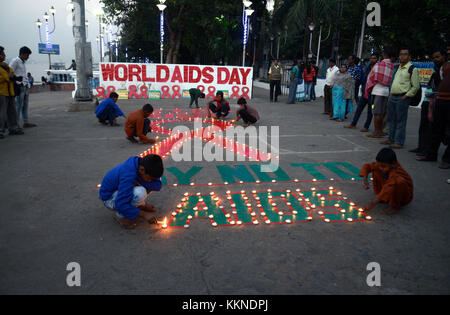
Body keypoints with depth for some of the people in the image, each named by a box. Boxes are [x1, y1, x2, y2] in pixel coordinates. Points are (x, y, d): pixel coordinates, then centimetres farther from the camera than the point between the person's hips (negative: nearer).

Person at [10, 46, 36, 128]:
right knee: (19, 105, -7)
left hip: (26, 86, 9)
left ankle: (26, 122, 13)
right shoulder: (15, 61, -5)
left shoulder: (23, 62, 21)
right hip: (20, 86, -9)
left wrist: (28, 84, 16)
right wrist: (17, 83, -15)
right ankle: (17, 124, -4)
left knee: (25, 105, 9)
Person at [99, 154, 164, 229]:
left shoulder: (143, 165, -16)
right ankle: (120, 215, -11)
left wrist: (140, 182, -29)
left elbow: (158, 185, -15)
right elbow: (120, 205, -36)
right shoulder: (128, 176, -36)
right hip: (109, 198, -7)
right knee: (140, 193, -36)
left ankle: (140, 204, 8)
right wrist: (144, 214, -33)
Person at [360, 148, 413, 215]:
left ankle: (395, 206, -16)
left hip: (404, 197, -6)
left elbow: (389, 188, -47)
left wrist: (375, 201, -51)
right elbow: (367, 166, -3)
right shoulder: (381, 166, -15)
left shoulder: (396, 172, -36)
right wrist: (365, 179, -19)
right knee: (376, 171, -8)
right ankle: (383, 197, 2)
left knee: (400, 181, -40)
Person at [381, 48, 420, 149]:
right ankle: (391, 139, 23)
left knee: (400, 121, -4)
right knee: (391, 119, 12)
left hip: (402, 98, -8)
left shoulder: (412, 69, -5)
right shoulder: (397, 68, 17)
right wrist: (391, 94, 15)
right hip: (392, 97, 8)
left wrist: (406, 96, -14)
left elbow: (416, 86, -9)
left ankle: (399, 142, 1)